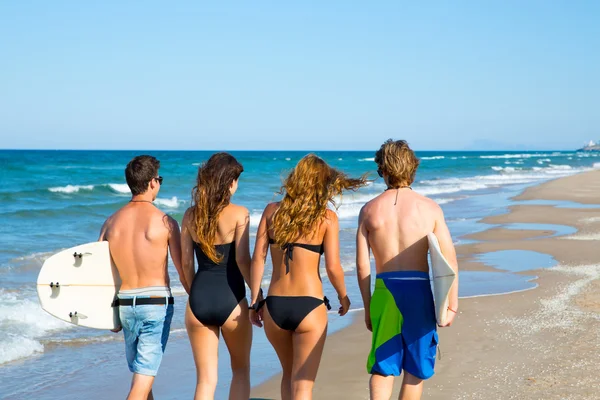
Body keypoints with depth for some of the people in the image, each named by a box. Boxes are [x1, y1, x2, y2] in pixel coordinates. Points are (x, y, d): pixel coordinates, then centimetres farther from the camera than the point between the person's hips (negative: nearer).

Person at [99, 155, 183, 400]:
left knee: (140, 374, 22)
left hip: (125, 304, 5)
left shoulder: (112, 221, 4)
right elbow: (184, 270, -7)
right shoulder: (165, 222, -9)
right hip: (157, 303, -5)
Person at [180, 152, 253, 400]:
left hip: (199, 298, 3)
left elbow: (186, 263, 6)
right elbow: (242, 260, -13)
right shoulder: (238, 214, -8)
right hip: (230, 299, -3)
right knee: (240, 370, 19)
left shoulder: (191, 214, 4)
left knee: (205, 378, 9)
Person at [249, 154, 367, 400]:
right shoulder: (327, 218, -3)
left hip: (274, 306, 4)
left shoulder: (272, 211, 6)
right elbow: (333, 267, -7)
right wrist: (343, 297, 10)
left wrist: (255, 301, 7)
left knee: (289, 375, 25)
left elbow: (258, 259, 1)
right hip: (309, 306, -4)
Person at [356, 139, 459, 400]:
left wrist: (367, 307, 11)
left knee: (382, 368, 9)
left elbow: (362, 265, 2)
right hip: (418, 290, -1)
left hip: (384, 291, 1)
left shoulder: (369, 210, 3)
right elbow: (449, 260, -4)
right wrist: (451, 305, 3)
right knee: (415, 369, 14)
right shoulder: (429, 208, -1)